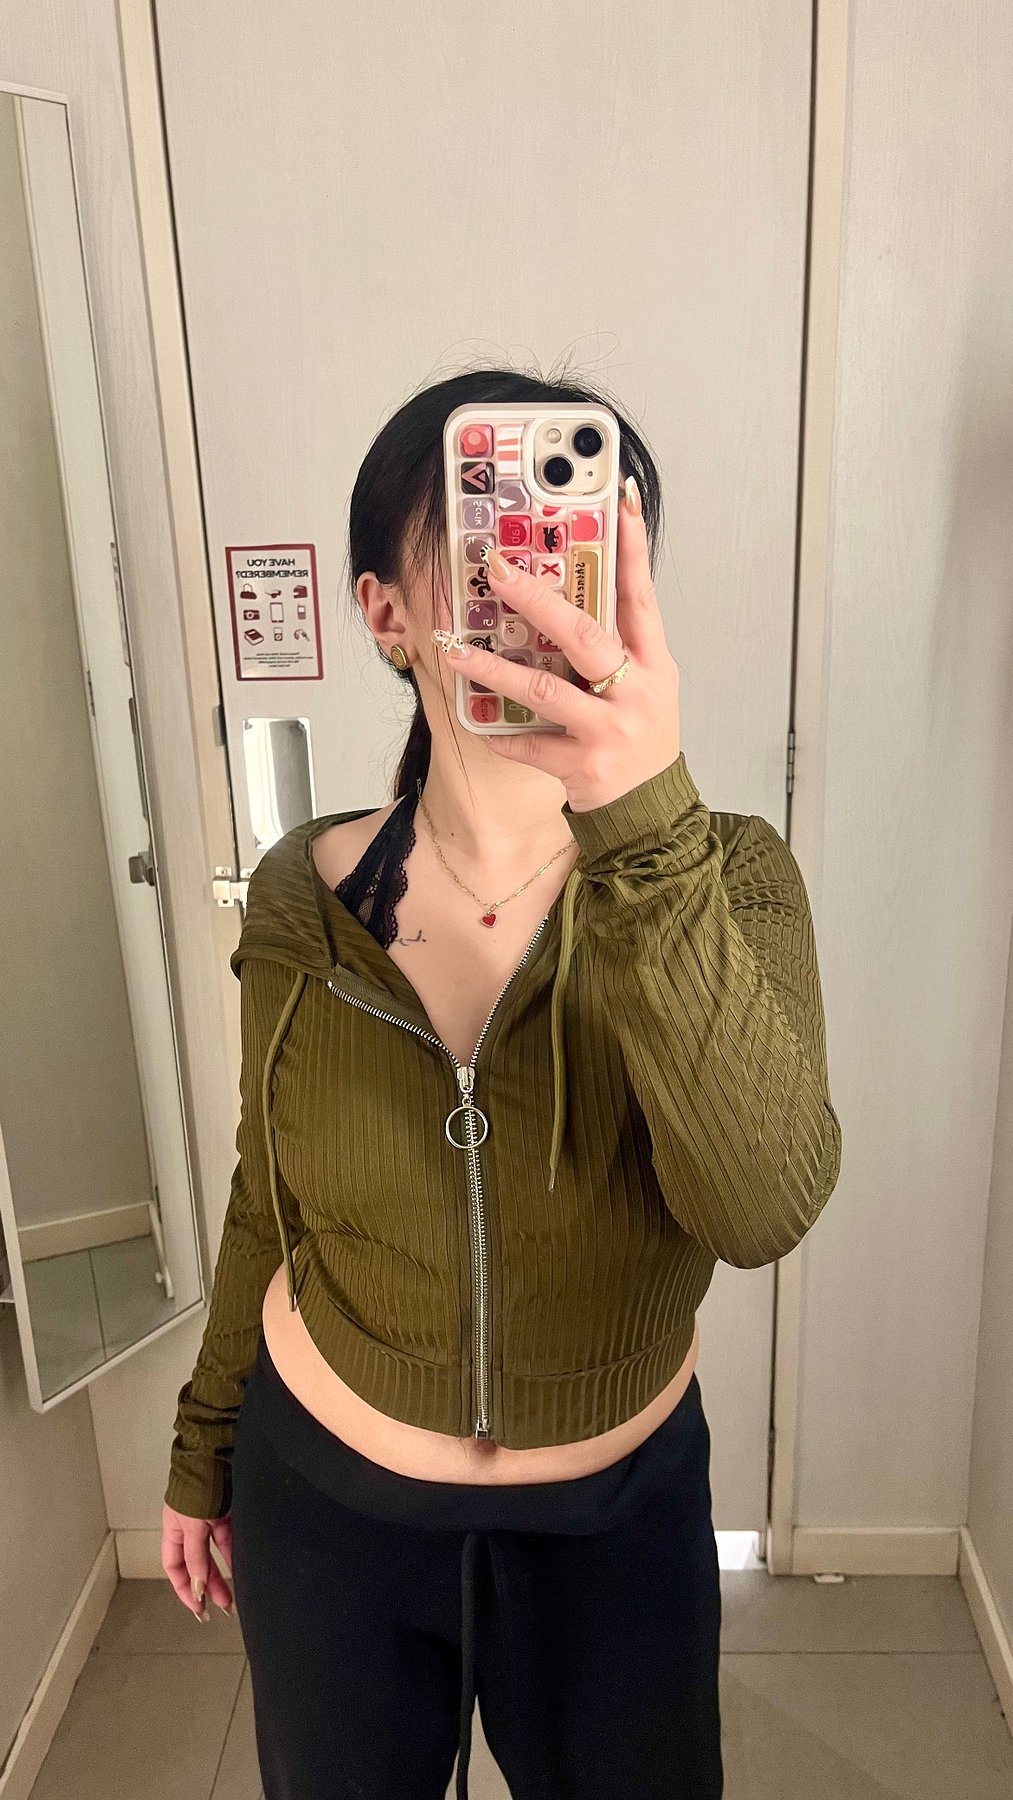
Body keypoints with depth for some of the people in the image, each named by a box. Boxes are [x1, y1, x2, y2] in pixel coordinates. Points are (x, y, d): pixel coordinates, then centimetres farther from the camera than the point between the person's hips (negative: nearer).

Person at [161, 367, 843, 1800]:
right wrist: (201, 1447, 11)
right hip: (322, 1497, 2)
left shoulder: (724, 876, -19)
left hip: (619, 1517, -1)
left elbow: (763, 1208, -35)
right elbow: (268, 1196, 0)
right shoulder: (302, 895, -13)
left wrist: (645, 822, -48)